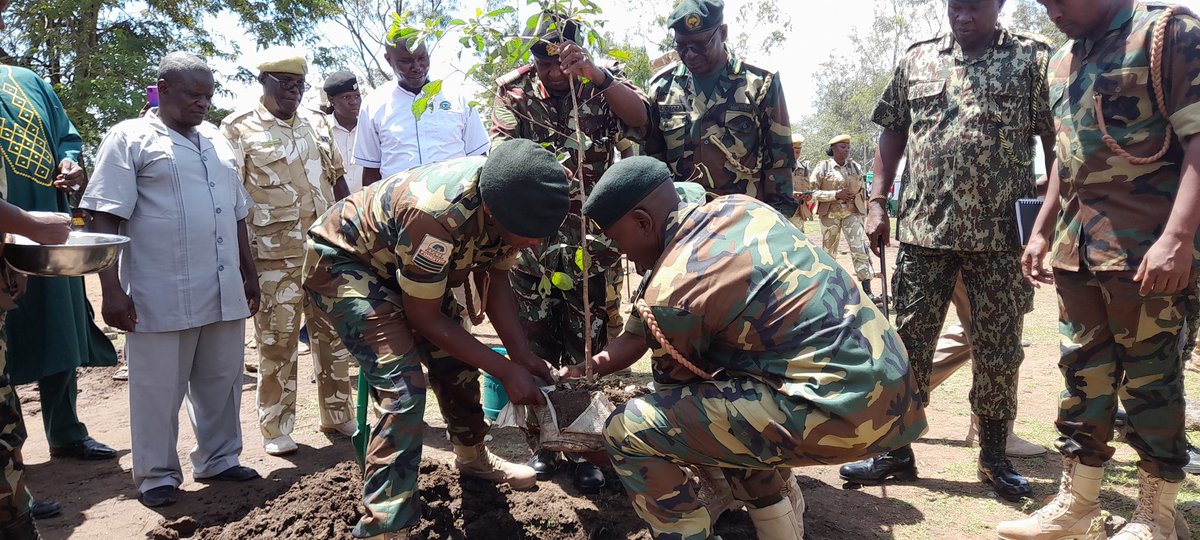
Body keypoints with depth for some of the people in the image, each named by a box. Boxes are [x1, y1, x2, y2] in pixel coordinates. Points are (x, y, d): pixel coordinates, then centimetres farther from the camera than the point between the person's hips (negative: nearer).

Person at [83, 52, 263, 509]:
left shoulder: (217, 142, 17)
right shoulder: (131, 138, -2)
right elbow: (106, 220, -8)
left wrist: (249, 274, 20)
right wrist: (112, 289, -14)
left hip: (224, 294, 6)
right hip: (162, 296, -5)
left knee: (222, 382, 12)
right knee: (159, 389, 4)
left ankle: (218, 459, 28)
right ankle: (157, 476, 19)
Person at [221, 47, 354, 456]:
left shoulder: (317, 124, 14)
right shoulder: (239, 129, -2)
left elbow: (338, 183, 18)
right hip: (275, 258, -5)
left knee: (334, 336, 10)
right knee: (277, 344, 2)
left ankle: (338, 416, 23)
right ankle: (277, 430, 14)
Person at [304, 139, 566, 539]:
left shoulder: (512, 198, -18)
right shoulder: (437, 214, -40)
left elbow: (497, 279, -2)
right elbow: (424, 318, -27)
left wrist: (523, 354, -13)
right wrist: (506, 370, -24)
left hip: (403, 263, 8)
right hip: (343, 259, -7)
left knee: (456, 364, 13)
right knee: (403, 389, -20)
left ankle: (472, 458, 40)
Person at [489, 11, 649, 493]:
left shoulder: (601, 85, 1)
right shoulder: (513, 91, 3)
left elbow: (641, 118, -17)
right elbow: (501, 147, -8)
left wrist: (596, 74, -29)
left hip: (593, 236, -1)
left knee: (589, 344, 2)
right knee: (533, 344, 7)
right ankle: (542, 445, 22)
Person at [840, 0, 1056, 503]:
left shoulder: (1033, 59, 3)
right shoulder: (916, 60, 11)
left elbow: (1056, 140, 0)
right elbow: (893, 132, 14)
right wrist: (877, 204, 6)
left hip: (1000, 234, -2)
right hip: (922, 230, 2)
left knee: (998, 351, 7)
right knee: (909, 344, 6)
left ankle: (994, 456, 24)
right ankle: (896, 451, 18)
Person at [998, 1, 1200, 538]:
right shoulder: (1062, 64, 16)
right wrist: (1042, 231, 20)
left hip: (1146, 247, -7)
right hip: (1076, 246, 7)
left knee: (1151, 378, 2)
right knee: (1082, 373, 10)